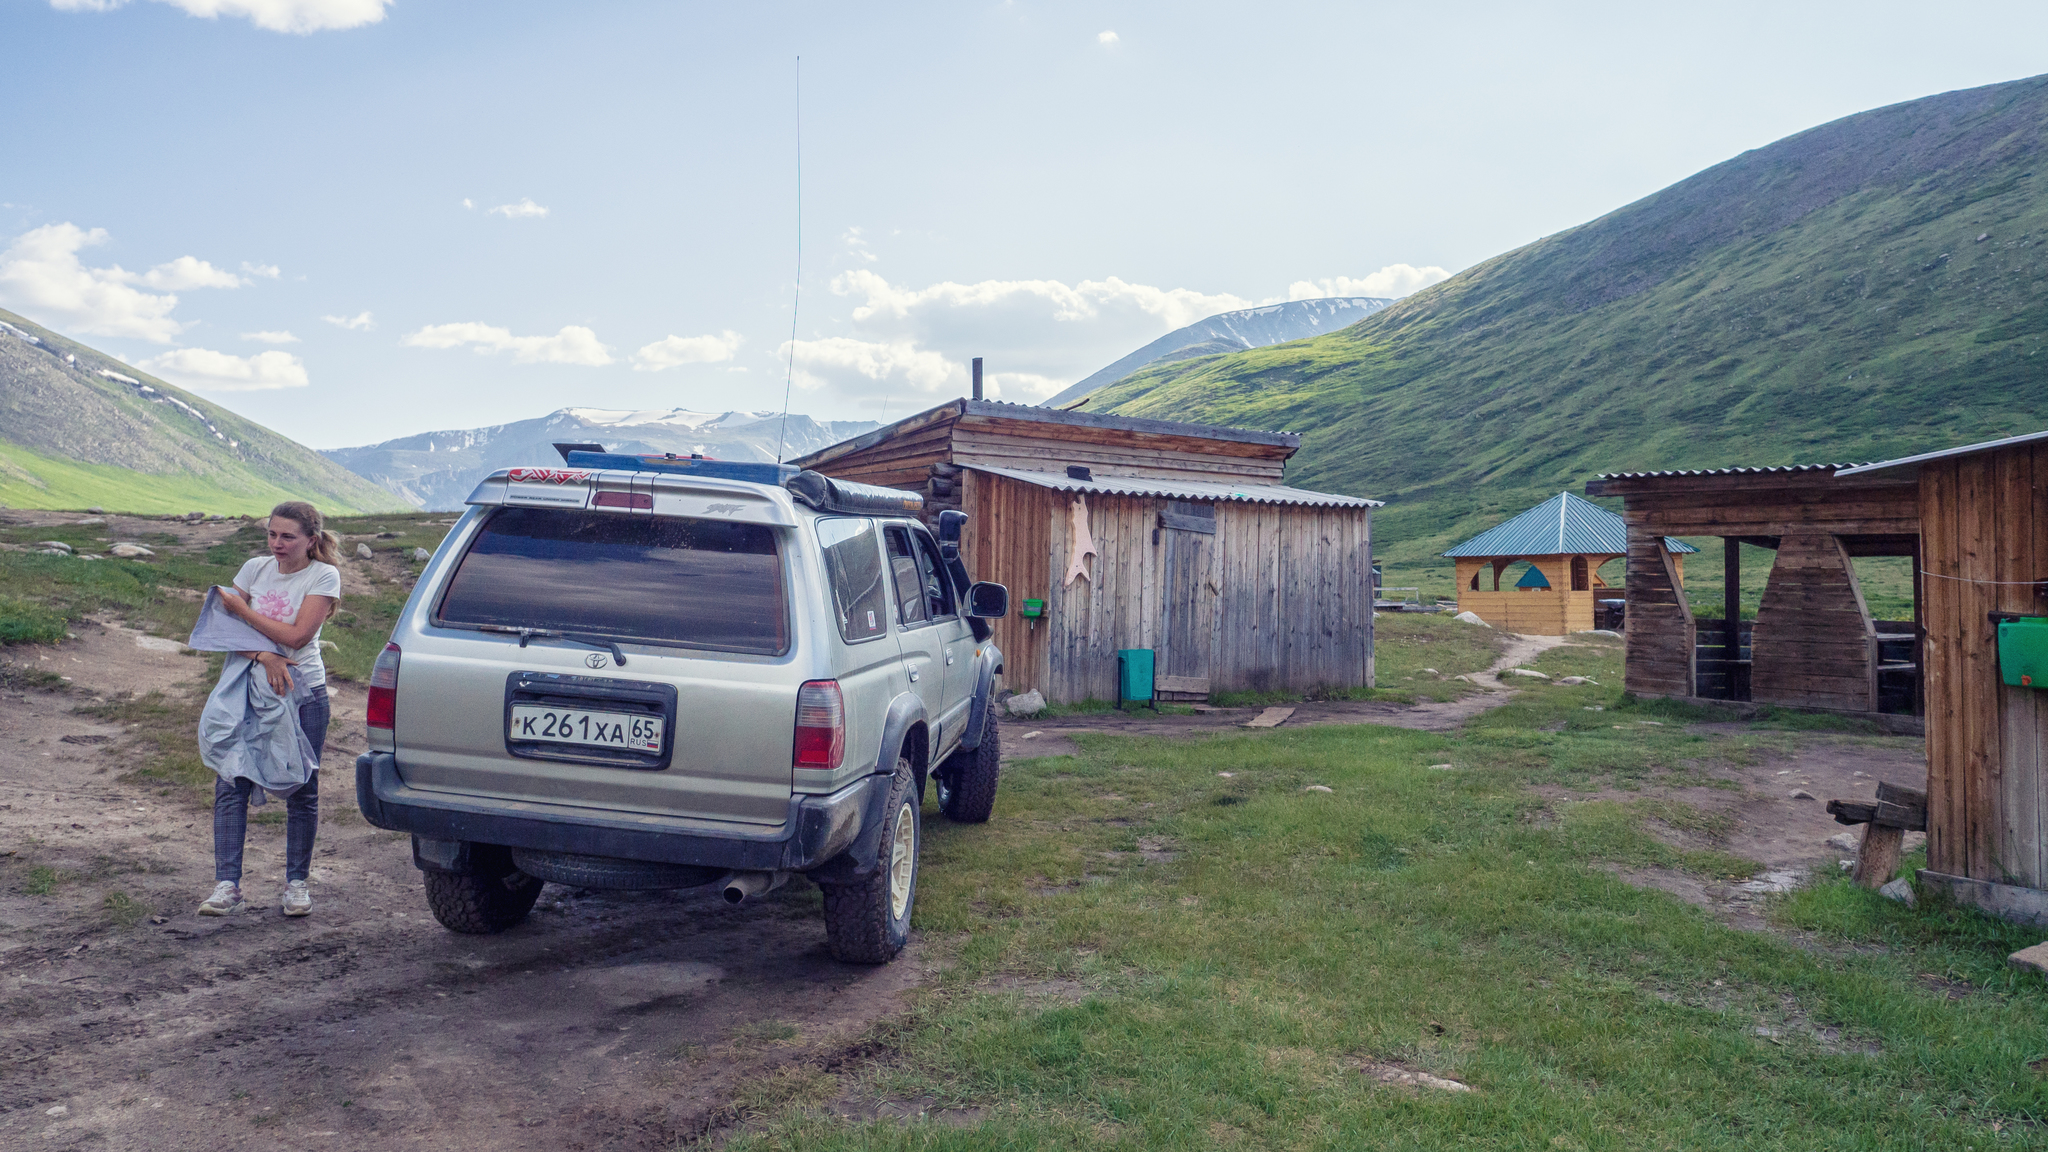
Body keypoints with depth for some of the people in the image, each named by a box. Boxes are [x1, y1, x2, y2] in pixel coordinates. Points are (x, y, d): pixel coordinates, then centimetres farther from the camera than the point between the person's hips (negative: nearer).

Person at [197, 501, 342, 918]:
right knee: (231, 785, -4)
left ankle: (297, 883, 17)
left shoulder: (323, 576, -6)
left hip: (303, 693, -3)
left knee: (301, 791, 4)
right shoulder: (255, 569, 5)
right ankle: (227, 885, 0)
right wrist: (264, 656, -18)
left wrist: (240, 607, -10)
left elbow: (296, 636, -14)